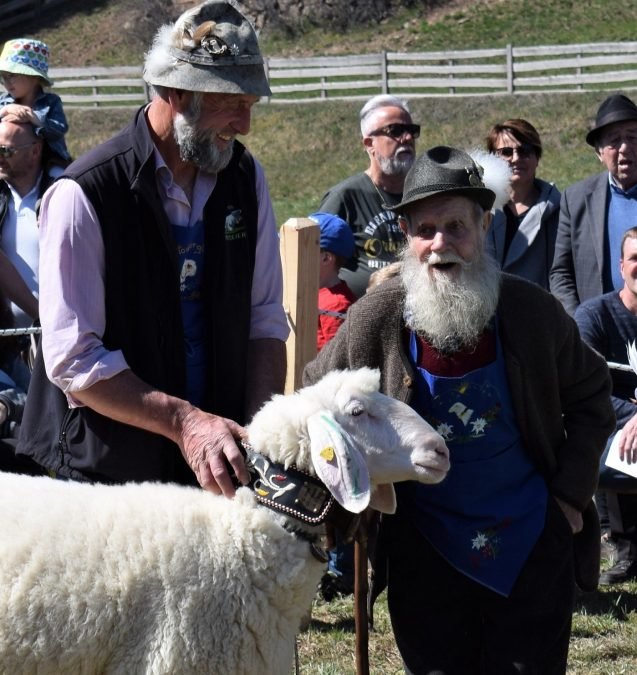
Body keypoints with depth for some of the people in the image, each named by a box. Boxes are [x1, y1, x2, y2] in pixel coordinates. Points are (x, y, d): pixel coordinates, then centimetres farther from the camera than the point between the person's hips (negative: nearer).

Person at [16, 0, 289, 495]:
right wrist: (184, 422, -25)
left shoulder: (245, 178, 1)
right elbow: (72, 358, -18)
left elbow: (265, 320, 4)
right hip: (111, 469, -5)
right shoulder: (83, 195, -17)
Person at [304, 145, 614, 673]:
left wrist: (571, 492, -2)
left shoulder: (531, 312, -8)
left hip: (533, 546, 0)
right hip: (426, 551, 0)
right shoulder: (374, 321, -10)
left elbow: (589, 397, 6)